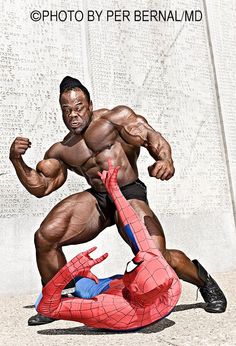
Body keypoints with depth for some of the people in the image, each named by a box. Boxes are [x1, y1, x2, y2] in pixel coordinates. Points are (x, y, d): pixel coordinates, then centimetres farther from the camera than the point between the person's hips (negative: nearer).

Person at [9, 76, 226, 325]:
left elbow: (150, 135, -11)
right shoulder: (60, 151, 14)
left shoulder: (114, 117, 0)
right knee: (45, 237, -9)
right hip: (96, 199, 5)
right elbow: (40, 187, 13)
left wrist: (165, 160, -32)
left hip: (129, 195, -5)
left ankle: (205, 282, 15)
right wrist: (16, 160, 0)